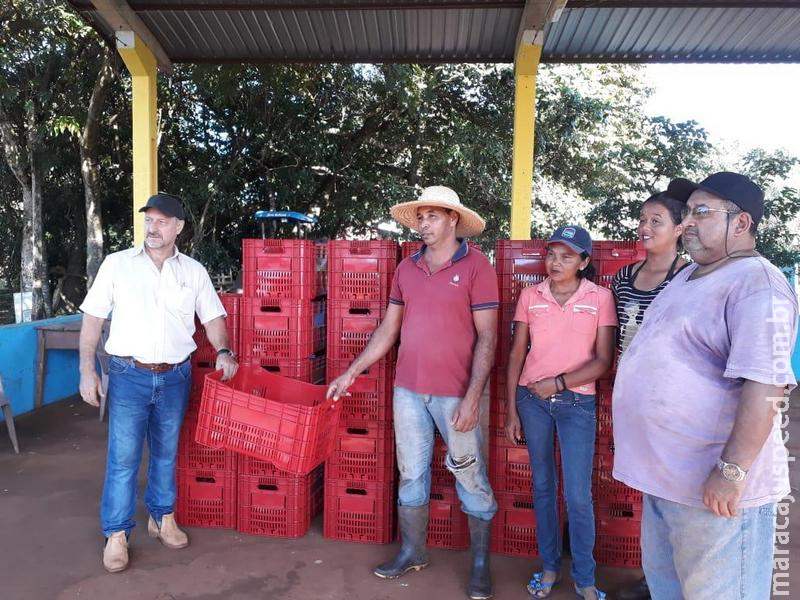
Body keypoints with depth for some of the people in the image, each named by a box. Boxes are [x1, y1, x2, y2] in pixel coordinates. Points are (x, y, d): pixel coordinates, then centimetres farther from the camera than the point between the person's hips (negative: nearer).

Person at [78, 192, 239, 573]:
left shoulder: (193, 271, 3)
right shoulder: (117, 264, -1)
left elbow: (213, 318, 7)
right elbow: (92, 318, 1)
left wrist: (222, 351, -11)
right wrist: (87, 370, -5)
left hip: (175, 376, 2)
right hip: (129, 374, -2)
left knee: (166, 453, 14)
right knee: (123, 456, 1)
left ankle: (162, 517, 31)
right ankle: (116, 534, 15)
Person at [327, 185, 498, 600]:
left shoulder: (476, 266, -7)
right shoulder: (406, 268, 7)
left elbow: (486, 338, -9)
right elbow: (388, 329, 12)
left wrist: (472, 397, -16)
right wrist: (351, 372, 9)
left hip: (455, 394, -4)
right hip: (408, 390, 5)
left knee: (471, 478, 8)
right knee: (411, 473, 15)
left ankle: (480, 564, 26)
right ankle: (412, 552, 33)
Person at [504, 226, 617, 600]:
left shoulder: (600, 298, -4)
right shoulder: (530, 296, 2)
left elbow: (603, 360, -6)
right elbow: (516, 354, 4)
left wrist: (560, 382, -16)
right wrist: (511, 409, 3)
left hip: (577, 402, -2)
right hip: (532, 399, 2)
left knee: (578, 495, 0)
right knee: (542, 485, 12)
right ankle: (549, 566, 29)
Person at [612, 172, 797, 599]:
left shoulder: (756, 284, -17)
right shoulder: (688, 276, 12)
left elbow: (764, 385, -25)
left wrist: (732, 471, -27)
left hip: (712, 485, -9)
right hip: (663, 472, 10)